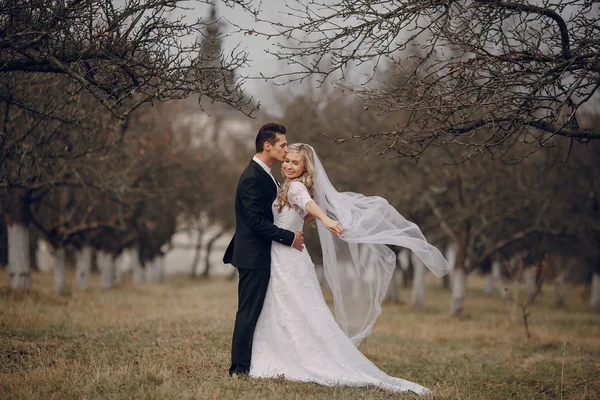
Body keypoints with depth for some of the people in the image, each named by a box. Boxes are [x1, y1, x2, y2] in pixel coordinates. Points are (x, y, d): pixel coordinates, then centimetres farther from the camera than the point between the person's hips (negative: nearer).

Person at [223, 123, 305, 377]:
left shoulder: (264, 175, 14)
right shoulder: (253, 178, -19)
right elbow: (257, 221, -23)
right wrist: (289, 237, -20)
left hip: (260, 255, 10)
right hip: (254, 256, -10)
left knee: (254, 312, 12)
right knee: (249, 312, -5)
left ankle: (248, 363, 16)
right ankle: (239, 367, 0)